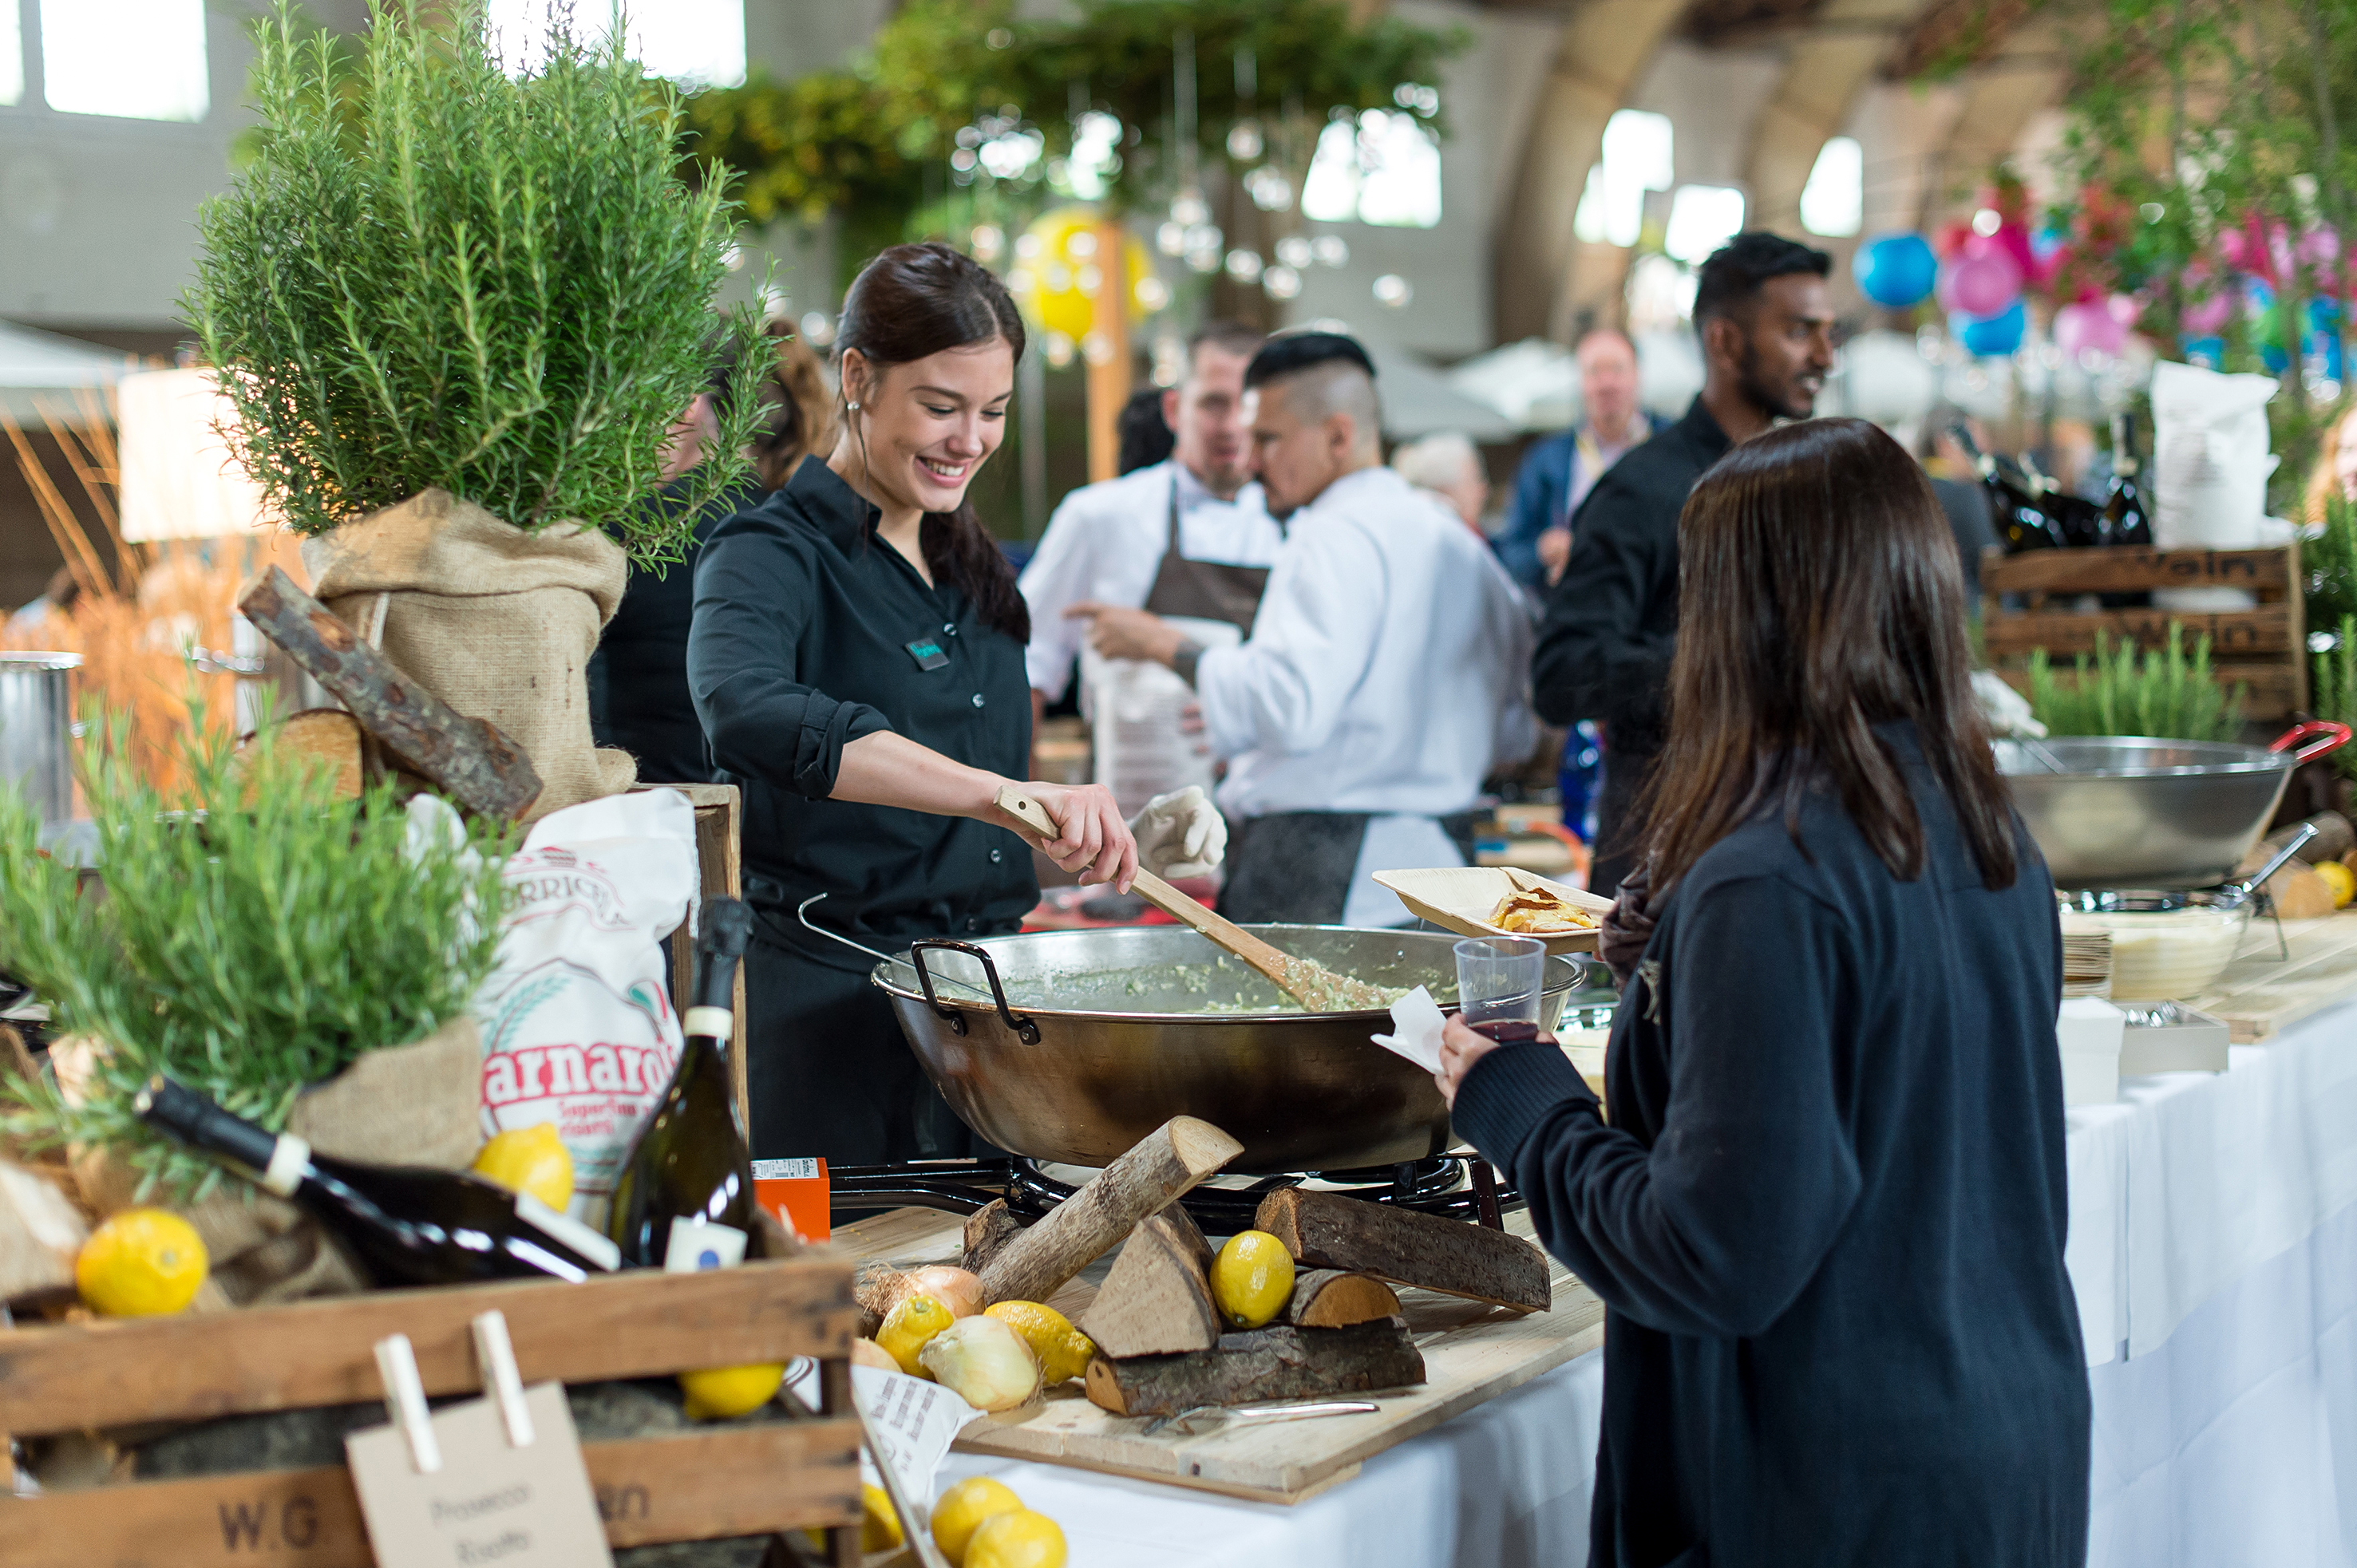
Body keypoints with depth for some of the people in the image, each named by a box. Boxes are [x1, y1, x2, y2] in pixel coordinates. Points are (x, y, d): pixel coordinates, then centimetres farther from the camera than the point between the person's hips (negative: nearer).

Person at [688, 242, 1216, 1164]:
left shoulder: (969, 566, 15)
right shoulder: (770, 555, -10)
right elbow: (748, 713, -34)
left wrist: (1123, 835, 8)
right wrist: (1002, 796, -43)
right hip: (827, 997, -7)